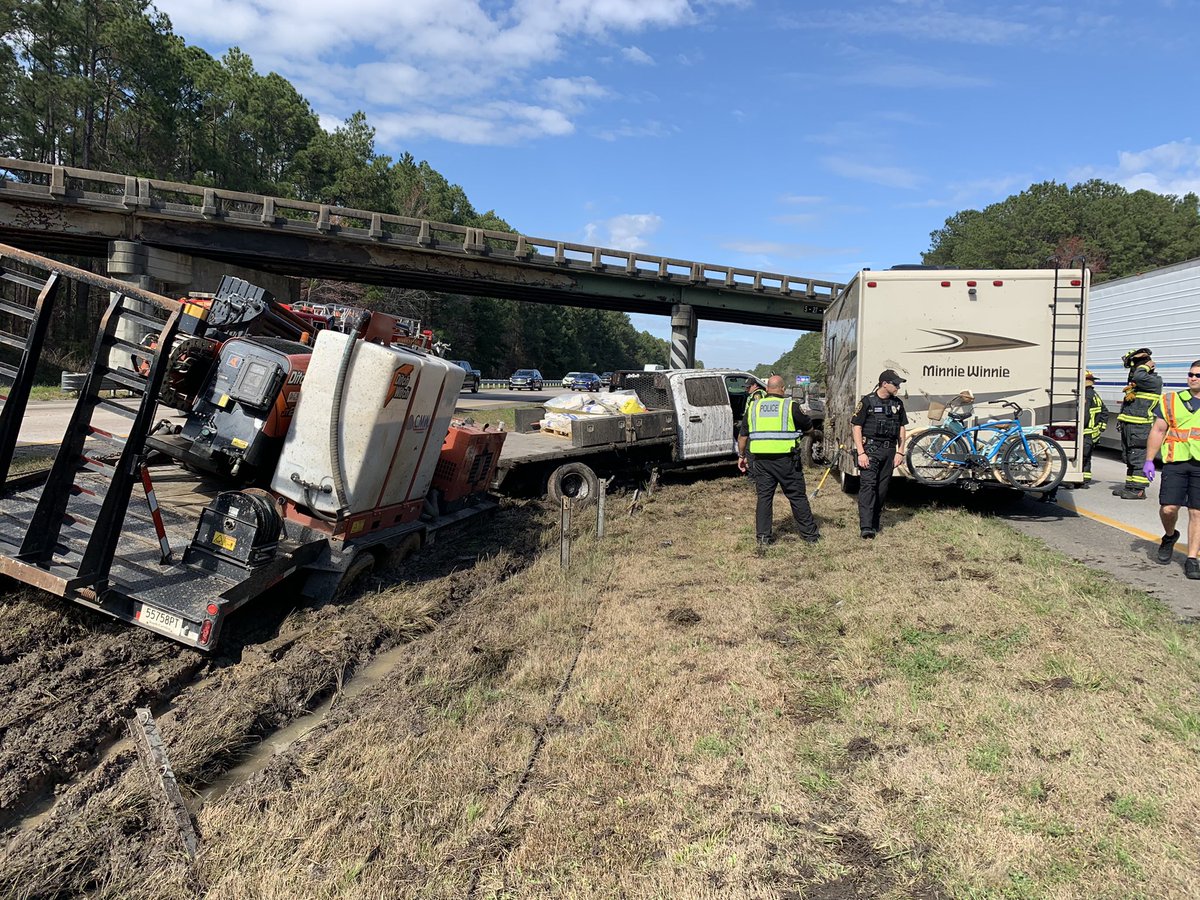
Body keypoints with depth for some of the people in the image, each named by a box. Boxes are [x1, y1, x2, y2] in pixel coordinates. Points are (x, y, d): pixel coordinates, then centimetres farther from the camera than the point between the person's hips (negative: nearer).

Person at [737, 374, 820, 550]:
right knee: (797, 496, 9)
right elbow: (809, 427, 9)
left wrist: (741, 456, 22)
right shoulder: (790, 406, -3)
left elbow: (742, 435, 11)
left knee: (764, 497, 10)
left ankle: (762, 537, 8)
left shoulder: (753, 406, 7)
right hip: (785, 459, -2)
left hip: (760, 460, 3)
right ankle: (810, 533, 19)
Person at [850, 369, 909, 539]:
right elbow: (856, 427, -6)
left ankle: (875, 523, 20)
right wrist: (861, 453, -12)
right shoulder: (867, 401, -5)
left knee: (882, 488, 8)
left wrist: (900, 452, 8)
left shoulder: (898, 404, 11)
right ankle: (865, 527, -20)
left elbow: (901, 428, 16)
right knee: (867, 485, -14)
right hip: (870, 449, -5)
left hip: (889, 450, 5)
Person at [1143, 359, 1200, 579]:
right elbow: (1158, 431, 8)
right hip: (1176, 462, 0)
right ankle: (1169, 536, 27)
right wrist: (1149, 460, 3)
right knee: (1168, 508, -6)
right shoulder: (1171, 400, 8)